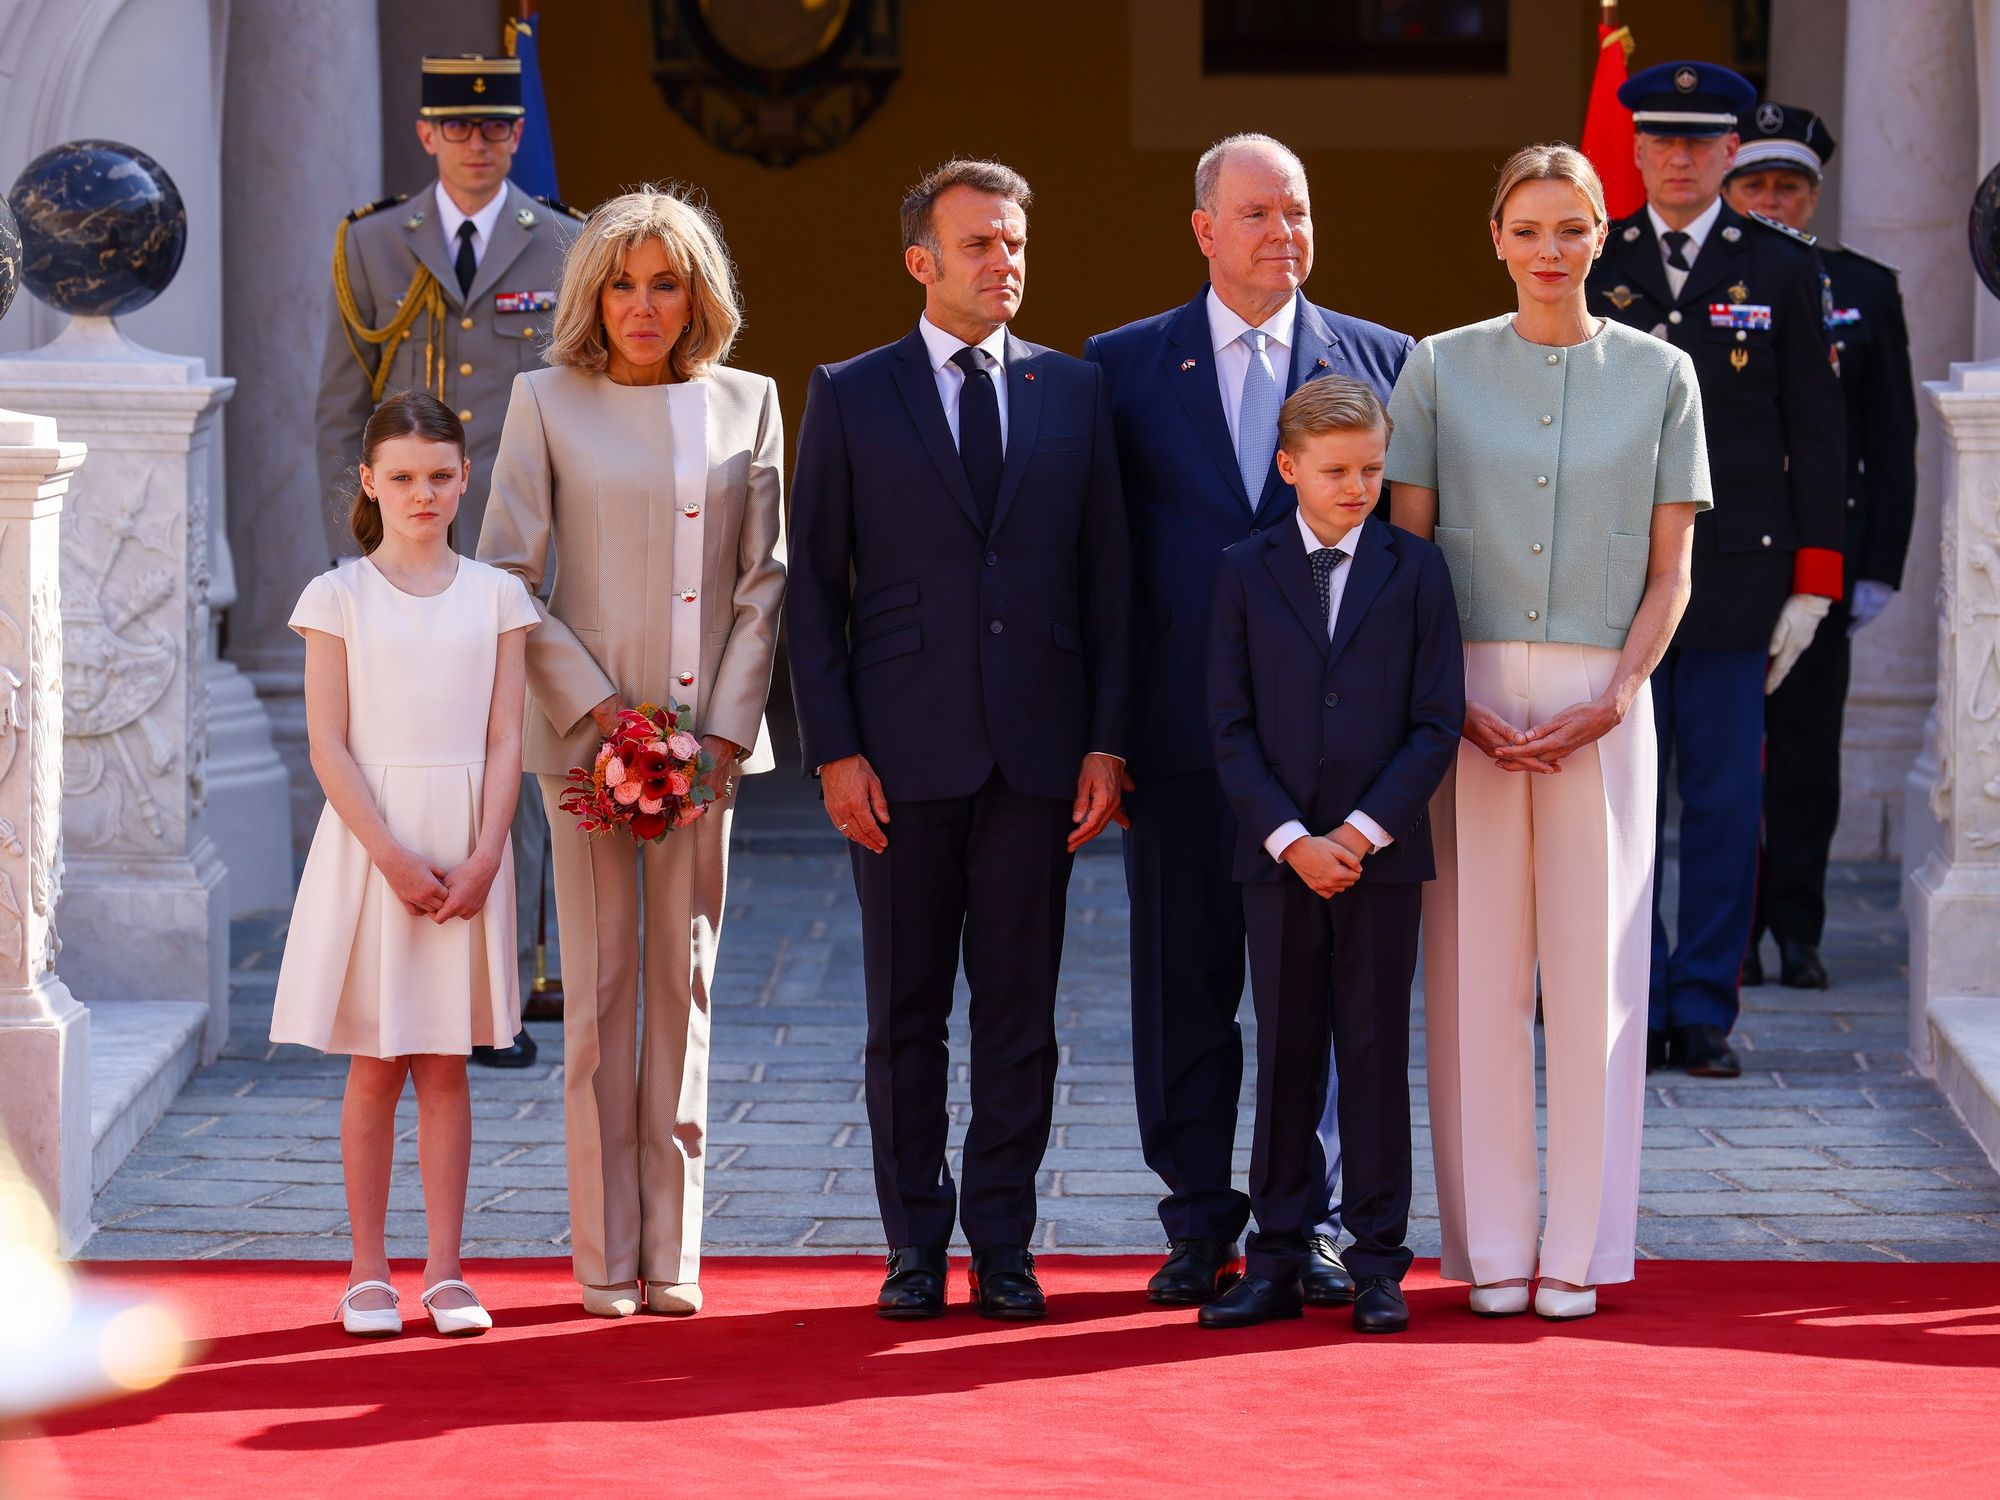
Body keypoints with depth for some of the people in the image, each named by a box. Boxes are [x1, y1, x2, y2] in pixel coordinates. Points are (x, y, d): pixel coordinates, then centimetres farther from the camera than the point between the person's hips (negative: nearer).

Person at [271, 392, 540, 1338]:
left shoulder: (495, 597, 6)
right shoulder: (339, 597, 0)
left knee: (445, 1067, 5)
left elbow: (505, 740, 2)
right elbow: (329, 744, -5)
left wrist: (483, 858, -11)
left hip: (466, 847, 2)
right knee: (375, 1068, 2)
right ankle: (367, 1272, 9)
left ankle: (445, 1271, 8)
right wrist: (393, 857, -15)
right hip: (370, 843, -1)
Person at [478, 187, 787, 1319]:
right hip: (586, 728, -2)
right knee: (600, 987, -1)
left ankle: (673, 1252, 8)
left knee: (684, 984, 4)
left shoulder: (747, 405, 7)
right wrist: (597, 705, -9)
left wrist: (724, 729, -5)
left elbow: (767, 579, 6)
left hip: (706, 730, 2)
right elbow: (508, 570, 0)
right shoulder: (549, 402, 2)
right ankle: (606, 1257, 4)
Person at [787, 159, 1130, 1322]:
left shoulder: (1073, 391, 9)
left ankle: (1003, 1245, 11)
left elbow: (1108, 576, 8)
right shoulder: (851, 398, 4)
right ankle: (916, 1246, 13)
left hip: (1037, 749, 1)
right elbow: (816, 586, 2)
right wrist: (834, 752, -6)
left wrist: (1107, 742, 0)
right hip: (902, 753, -1)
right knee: (906, 1015, 4)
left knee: (1021, 1010, 4)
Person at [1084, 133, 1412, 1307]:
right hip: (1183, 727, 0)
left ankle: (1310, 1219, 9)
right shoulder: (1125, 365, 6)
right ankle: (1200, 1223, 14)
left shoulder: (1380, 361, 7)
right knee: (1185, 986, 5)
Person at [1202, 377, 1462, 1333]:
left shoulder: (1416, 571, 2)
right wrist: (1290, 840, -11)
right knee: (1284, 1055, 5)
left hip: (1383, 855, -1)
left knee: (1376, 1054, 2)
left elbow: (1438, 724, -1)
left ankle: (1378, 1262, 7)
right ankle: (1276, 1261, 9)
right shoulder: (1246, 573, 4)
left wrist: (1363, 831, -11)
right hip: (1276, 855, 1)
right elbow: (1230, 727, 0)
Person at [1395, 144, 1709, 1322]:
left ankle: (1582, 1248, 6)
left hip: (1601, 702, 0)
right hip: (1464, 698, 0)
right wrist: (1453, 704, -8)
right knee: (1475, 966, -1)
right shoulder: (1441, 370, 6)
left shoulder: (1659, 375, 6)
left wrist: (1611, 700, -9)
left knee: (1592, 962, -1)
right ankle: (1491, 1245, 6)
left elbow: (1670, 572, 5)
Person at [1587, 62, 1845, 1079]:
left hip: (1736, 570, -1)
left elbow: (1815, 430, 5)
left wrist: (1813, 581, -1)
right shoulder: (1591, 268, 8)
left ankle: (1705, 1013, 7)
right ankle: (1634, 1009, 8)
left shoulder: (1782, 267, 5)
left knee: (1724, 800, 1)